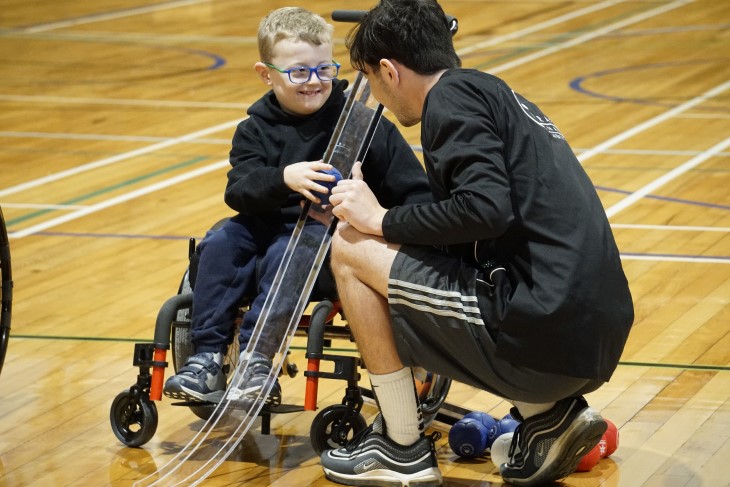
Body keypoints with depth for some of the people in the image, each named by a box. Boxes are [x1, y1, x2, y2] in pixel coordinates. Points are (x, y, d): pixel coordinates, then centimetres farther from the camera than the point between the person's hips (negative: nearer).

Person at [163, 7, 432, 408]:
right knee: (220, 244, -21)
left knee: (283, 253, -32)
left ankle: (257, 359, -30)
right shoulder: (257, 129, 7)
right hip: (270, 223, 4)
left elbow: (411, 186, 0)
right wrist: (283, 179, -30)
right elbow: (239, 189, -11)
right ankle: (207, 355, -21)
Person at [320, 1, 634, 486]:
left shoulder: (452, 96, -6)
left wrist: (383, 221, -6)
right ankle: (549, 414, 13)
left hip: (545, 333, -9)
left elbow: (486, 209, -20)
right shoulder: (495, 93, 22)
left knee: (350, 249, 0)